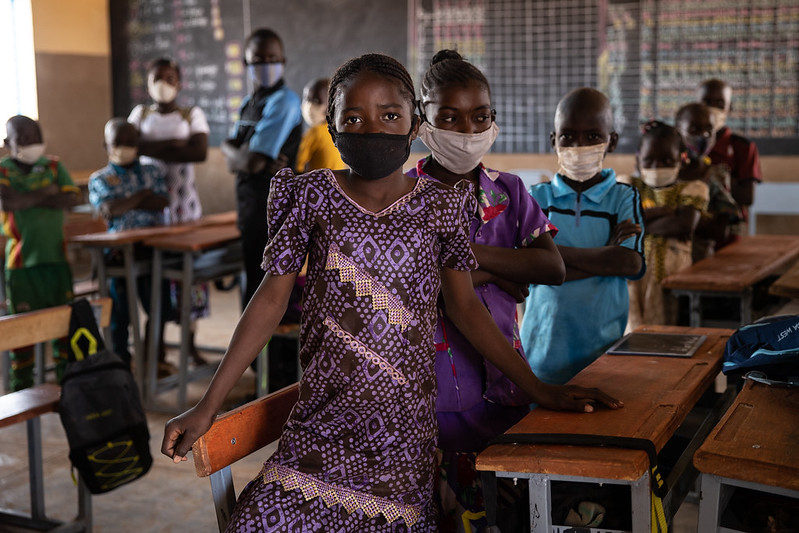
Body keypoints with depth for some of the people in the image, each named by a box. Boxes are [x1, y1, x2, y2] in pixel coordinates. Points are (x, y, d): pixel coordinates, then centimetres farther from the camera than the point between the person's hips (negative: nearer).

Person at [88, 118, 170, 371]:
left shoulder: (153, 170, 13)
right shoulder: (99, 179, 9)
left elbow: (162, 202, -3)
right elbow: (108, 210, -8)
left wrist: (123, 203, -9)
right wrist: (144, 194, -6)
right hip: (120, 249, -1)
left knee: (160, 307, 2)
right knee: (120, 312, 1)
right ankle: (121, 362, 11)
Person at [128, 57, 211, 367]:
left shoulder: (192, 115, 4)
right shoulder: (140, 114, 10)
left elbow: (200, 152, -12)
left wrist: (155, 150, -13)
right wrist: (174, 144, -15)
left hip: (184, 200, -1)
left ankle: (191, 344, 12)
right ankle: (158, 348, 9)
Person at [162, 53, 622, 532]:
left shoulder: (439, 206, 3)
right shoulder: (314, 196, 1)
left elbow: (465, 306, 10)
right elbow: (272, 300, 4)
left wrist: (540, 390, 9)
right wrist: (208, 407, 2)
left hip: (407, 420, 0)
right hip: (326, 412, 0)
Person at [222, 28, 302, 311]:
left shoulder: (283, 101, -14)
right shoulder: (248, 103, 15)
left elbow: (253, 162, -20)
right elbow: (230, 151, 7)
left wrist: (234, 152, 0)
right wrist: (241, 155, -13)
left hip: (273, 212, -9)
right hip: (249, 213, 9)